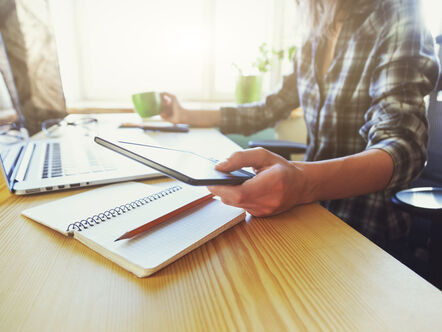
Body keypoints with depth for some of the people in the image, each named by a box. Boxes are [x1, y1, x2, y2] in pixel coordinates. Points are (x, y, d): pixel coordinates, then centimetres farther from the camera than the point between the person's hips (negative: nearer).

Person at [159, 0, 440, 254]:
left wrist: (305, 181, -47)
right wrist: (188, 117, 13)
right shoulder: (313, 44, 7)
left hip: (363, 230, -5)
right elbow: (269, 110, 15)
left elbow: (405, 147, -26)